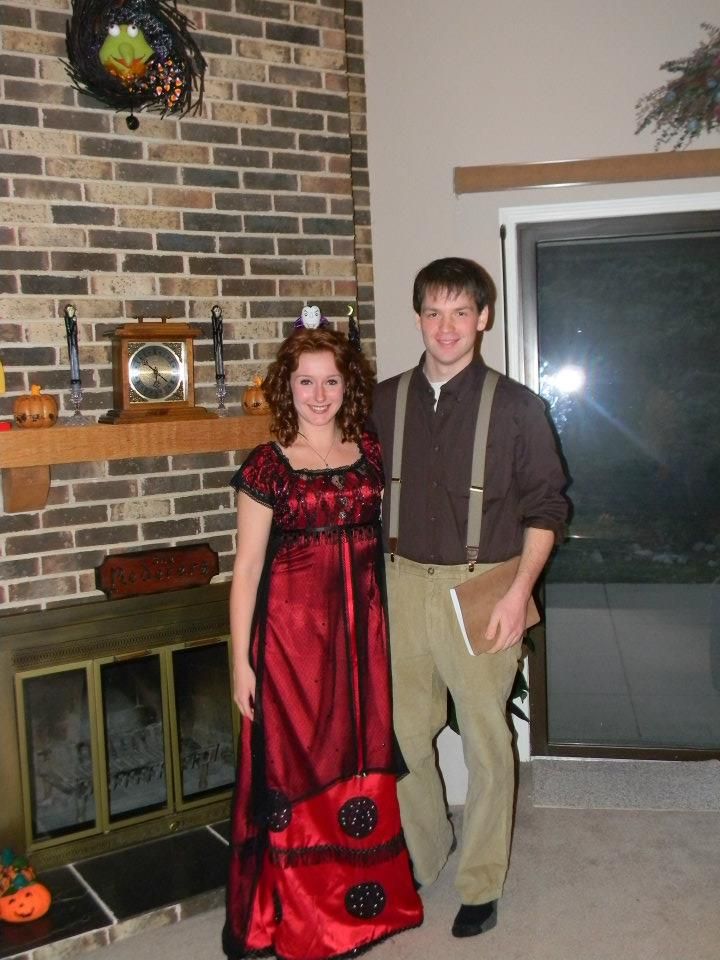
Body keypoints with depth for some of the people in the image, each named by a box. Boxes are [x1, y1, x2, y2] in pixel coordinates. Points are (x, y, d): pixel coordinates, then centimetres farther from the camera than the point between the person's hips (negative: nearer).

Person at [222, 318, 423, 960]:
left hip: (362, 624, 3)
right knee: (294, 763, 4)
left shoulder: (371, 454, 6)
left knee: (362, 756, 11)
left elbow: (390, 535, 12)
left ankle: (362, 900, 31)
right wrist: (240, 659, -7)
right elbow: (247, 566, -4)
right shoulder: (268, 466, -4)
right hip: (293, 624, -3)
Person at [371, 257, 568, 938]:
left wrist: (519, 590, -12)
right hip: (403, 584, 3)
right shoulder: (384, 401, 5)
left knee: (485, 742, 6)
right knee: (403, 734, 13)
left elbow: (545, 506, -3)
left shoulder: (516, 407, -4)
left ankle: (480, 885, 25)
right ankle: (423, 853, 38)